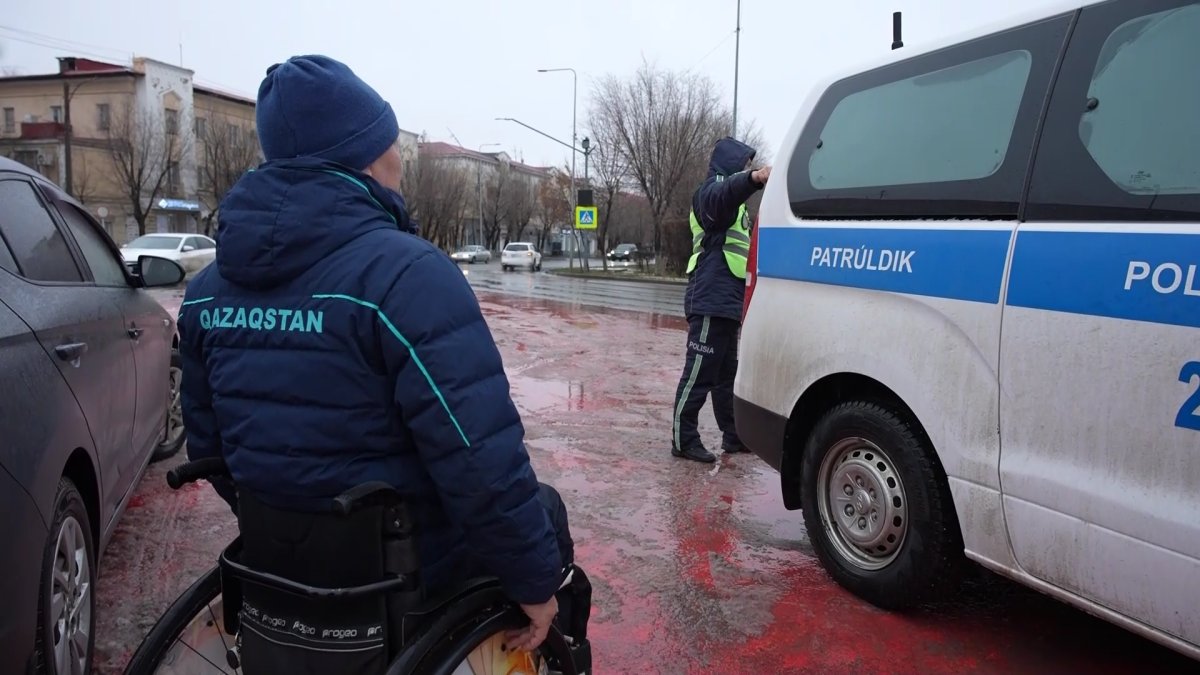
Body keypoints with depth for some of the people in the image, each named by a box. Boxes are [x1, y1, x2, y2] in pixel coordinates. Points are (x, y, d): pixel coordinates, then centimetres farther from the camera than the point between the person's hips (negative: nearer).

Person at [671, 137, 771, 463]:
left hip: (726, 302, 11)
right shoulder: (711, 190, -7)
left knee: (726, 373, 17)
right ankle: (684, 440, -4)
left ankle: (733, 435, 26)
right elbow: (724, 195, -35)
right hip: (711, 301, -11)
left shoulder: (729, 199, 26)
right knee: (700, 373, -9)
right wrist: (753, 178, -52)